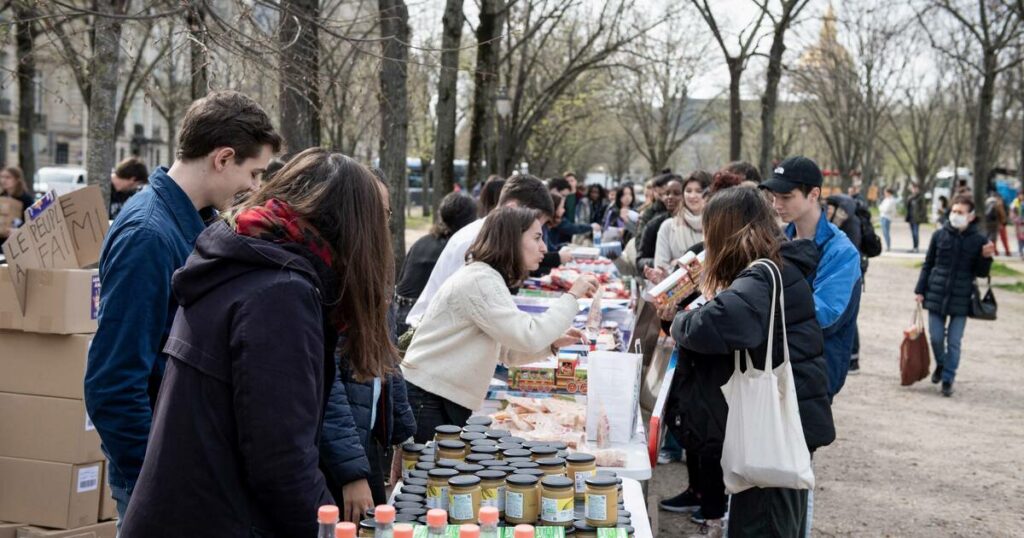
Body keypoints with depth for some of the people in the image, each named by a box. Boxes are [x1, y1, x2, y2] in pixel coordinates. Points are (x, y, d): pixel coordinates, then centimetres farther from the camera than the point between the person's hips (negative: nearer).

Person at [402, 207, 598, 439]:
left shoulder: (488, 278, 14)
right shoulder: (480, 280, -18)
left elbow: (506, 349, 16)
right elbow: (527, 337, -26)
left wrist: (552, 343, 1)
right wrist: (572, 296, -16)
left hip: (448, 400, 10)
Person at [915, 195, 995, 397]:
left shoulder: (979, 240, -4)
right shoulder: (939, 235, -1)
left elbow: (981, 273, 2)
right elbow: (928, 264, 7)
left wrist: (986, 257, -17)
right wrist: (920, 290, 4)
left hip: (961, 299, -1)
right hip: (937, 295, 1)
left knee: (954, 341, 3)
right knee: (936, 337, 8)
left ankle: (948, 379, 14)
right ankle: (940, 365, 36)